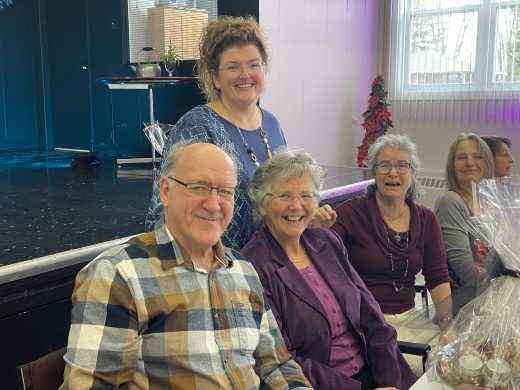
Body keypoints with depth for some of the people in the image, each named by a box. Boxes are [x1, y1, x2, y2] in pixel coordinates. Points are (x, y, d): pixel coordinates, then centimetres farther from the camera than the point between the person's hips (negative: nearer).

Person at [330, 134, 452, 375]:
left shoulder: (426, 219, 7)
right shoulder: (352, 212, -8)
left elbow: (438, 280, 5)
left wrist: (449, 322, -9)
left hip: (409, 317, 5)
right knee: (415, 366, -23)